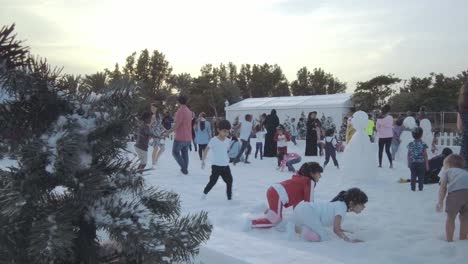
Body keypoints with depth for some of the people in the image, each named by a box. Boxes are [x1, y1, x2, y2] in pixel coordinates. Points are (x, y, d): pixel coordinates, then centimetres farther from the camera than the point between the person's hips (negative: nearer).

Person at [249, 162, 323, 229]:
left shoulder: (300, 178, 25)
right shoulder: (310, 182, -1)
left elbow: (296, 196, 32)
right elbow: (309, 200, 0)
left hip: (273, 190, 10)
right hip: (278, 195, -10)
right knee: (274, 221, 1)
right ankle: (250, 223, -7)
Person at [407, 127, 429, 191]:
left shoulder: (410, 144, -3)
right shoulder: (423, 144, -10)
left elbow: (408, 155, 2)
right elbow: (425, 156, -7)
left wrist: (409, 163, 13)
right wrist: (427, 165, 1)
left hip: (413, 163, 2)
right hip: (421, 163, -2)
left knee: (413, 176, 8)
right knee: (421, 176, 7)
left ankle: (413, 188, 10)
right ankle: (420, 188, 10)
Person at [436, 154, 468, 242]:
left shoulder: (447, 171, 25)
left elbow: (443, 186, 11)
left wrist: (440, 202, 11)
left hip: (456, 190, -4)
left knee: (451, 216, 13)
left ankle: (449, 239, 17)